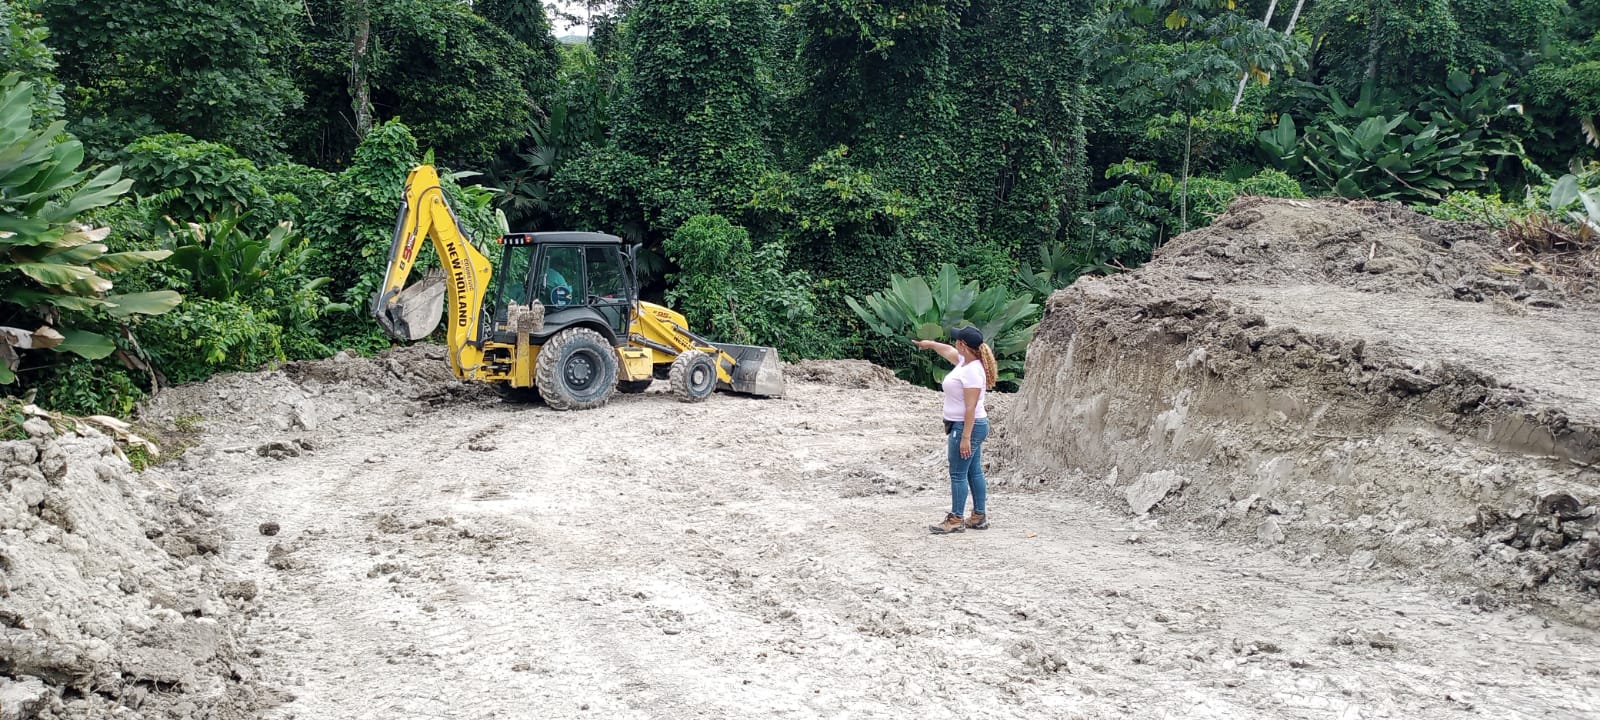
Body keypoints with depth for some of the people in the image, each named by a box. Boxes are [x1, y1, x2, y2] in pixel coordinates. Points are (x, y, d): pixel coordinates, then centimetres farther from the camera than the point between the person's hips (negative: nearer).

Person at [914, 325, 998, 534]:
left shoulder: (972, 371, -23)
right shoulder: (964, 361, 6)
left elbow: (971, 407, -25)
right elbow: (948, 351, 30)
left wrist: (965, 437, -26)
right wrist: (931, 344, 46)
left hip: (968, 427, -10)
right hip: (965, 426, 10)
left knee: (958, 474, -3)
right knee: (974, 472, 14)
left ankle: (955, 520, 4)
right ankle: (979, 517, 21)